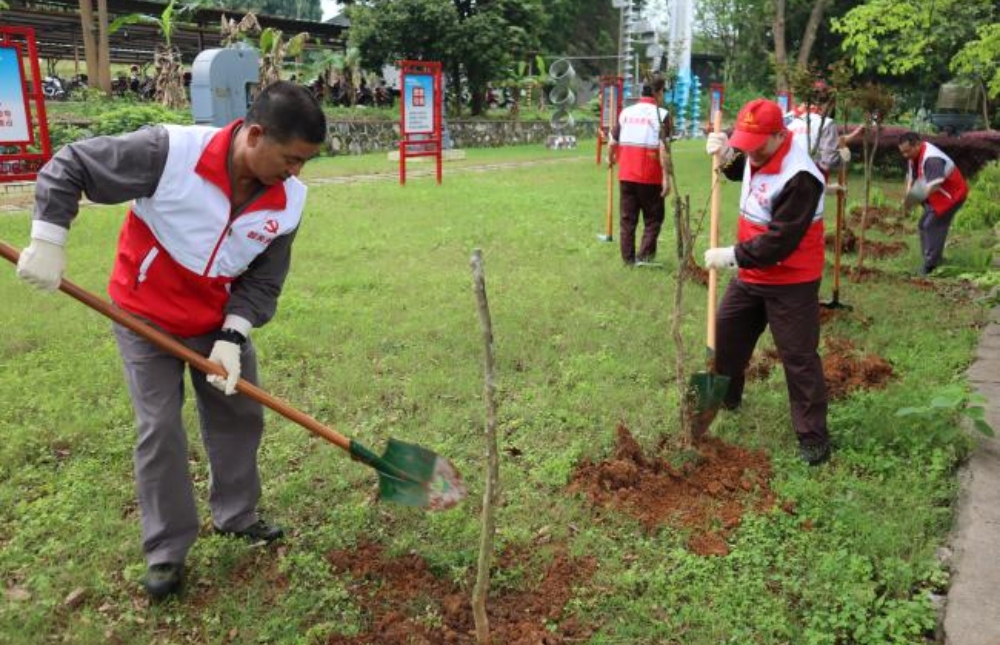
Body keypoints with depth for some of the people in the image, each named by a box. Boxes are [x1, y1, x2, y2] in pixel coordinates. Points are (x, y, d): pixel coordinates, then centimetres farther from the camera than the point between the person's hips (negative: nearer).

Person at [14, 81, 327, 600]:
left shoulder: (289, 199, -16)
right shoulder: (170, 151, -30)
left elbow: (263, 281, -7)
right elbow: (68, 166, -19)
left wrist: (233, 337, -18)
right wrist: (47, 241, -23)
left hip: (220, 321, 4)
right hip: (146, 316, -4)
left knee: (240, 415, 12)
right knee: (160, 430, 0)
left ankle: (235, 515, 35)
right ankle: (167, 551, 17)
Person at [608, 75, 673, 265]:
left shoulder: (626, 112, 7)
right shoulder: (661, 114, -7)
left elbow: (612, 142, 10)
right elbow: (663, 148, -14)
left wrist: (611, 159, 30)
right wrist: (666, 177, -13)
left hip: (626, 175, 4)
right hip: (650, 178, -4)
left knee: (627, 219, 12)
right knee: (653, 219, 9)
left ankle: (628, 259, 14)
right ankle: (645, 256, 0)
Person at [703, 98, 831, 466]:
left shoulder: (799, 178, -29)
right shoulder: (757, 155, -2)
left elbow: (780, 242, -30)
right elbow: (741, 170, 23)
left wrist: (732, 256, -24)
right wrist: (726, 155, 1)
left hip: (791, 283, -9)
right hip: (751, 275, 9)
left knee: (799, 357, -3)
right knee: (727, 333, 20)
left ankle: (813, 436, 8)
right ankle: (725, 396, 42)